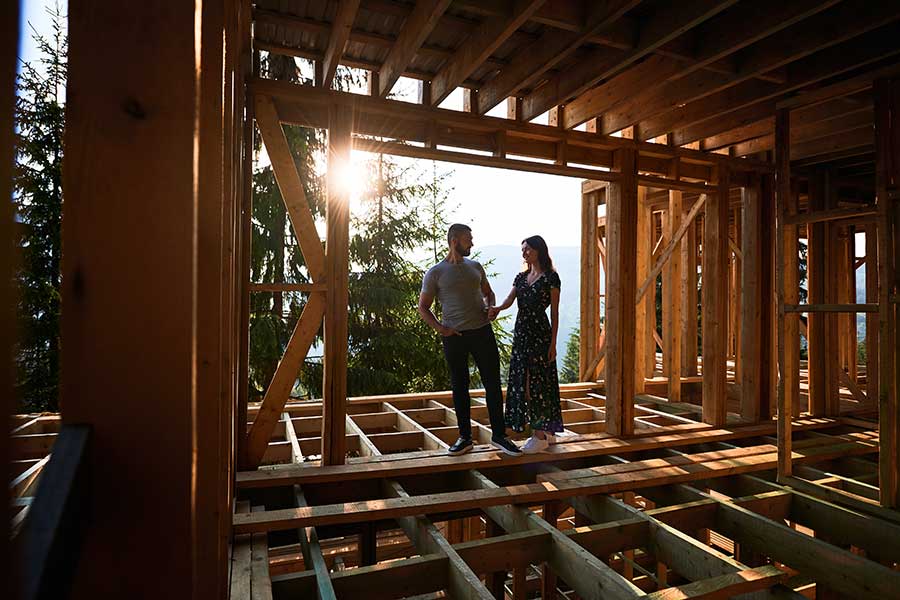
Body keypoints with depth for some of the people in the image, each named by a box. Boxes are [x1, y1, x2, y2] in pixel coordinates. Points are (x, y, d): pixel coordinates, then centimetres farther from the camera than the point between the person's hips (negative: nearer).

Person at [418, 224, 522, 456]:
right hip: (454, 336, -3)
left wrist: (490, 307, 2)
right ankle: (465, 438, 19)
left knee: (493, 384, 2)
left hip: (482, 331, 3)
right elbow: (423, 307, 2)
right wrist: (439, 328, -10)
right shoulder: (435, 273, -1)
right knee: (459, 387, 7)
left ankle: (499, 435, 13)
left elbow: (488, 293, 24)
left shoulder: (476, 267, 11)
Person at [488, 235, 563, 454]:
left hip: (540, 333, -7)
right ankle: (547, 432, 21)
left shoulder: (550, 277, -5)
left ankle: (541, 436, 4)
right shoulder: (521, 277, 14)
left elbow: (554, 312, -7)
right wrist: (497, 308, -22)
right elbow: (509, 300, 1)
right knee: (522, 381, 9)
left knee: (536, 382, -6)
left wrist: (553, 343, -10)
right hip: (521, 332, 7)